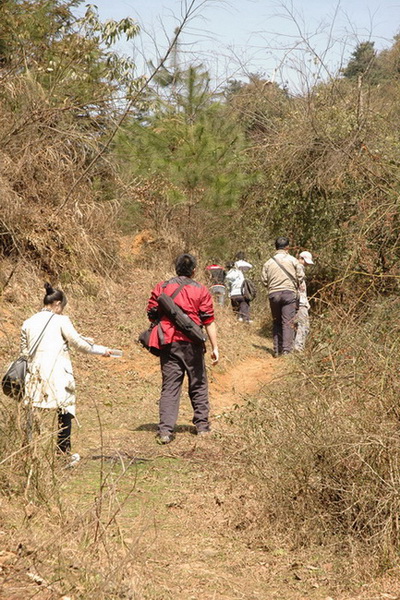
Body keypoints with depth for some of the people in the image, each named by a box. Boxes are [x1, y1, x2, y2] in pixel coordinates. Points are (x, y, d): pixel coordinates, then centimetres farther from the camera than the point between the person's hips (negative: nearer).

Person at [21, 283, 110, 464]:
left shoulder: (28, 323, 9)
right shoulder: (61, 321, -3)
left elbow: (24, 351, 13)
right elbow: (78, 343, -1)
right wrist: (102, 350, 10)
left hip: (35, 373, 4)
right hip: (58, 374, -4)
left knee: (32, 411, 6)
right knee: (65, 410, 7)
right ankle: (64, 451, 8)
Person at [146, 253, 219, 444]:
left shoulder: (161, 287, 4)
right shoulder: (201, 291, -1)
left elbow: (151, 314, 6)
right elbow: (209, 321, -4)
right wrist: (215, 347, 0)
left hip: (168, 343, 1)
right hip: (192, 343, -1)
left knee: (169, 386, 2)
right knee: (198, 385, 14)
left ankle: (165, 430, -7)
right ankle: (202, 426, 20)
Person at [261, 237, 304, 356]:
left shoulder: (268, 262, 8)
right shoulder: (292, 260, 0)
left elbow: (264, 280, 7)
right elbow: (301, 276, -1)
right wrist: (295, 286, 16)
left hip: (273, 294, 3)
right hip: (289, 293, -3)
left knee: (276, 323, 12)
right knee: (288, 323, -4)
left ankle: (277, 350, 12)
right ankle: (286, 349, -13)